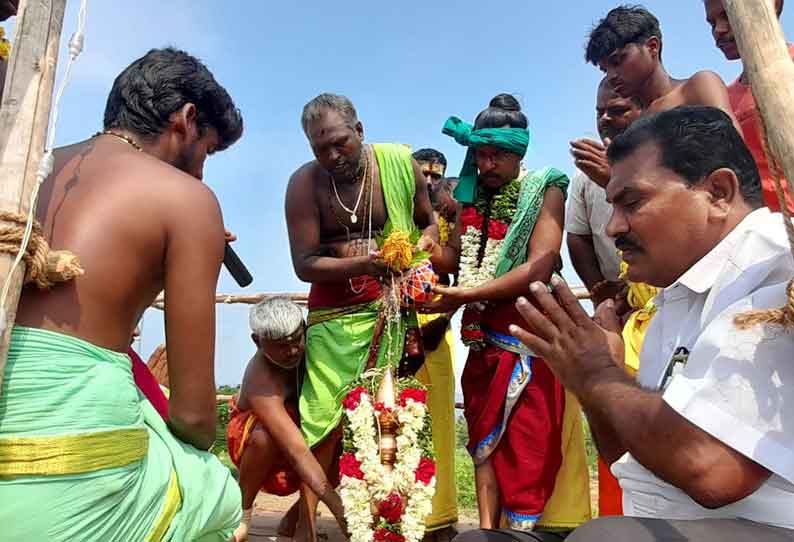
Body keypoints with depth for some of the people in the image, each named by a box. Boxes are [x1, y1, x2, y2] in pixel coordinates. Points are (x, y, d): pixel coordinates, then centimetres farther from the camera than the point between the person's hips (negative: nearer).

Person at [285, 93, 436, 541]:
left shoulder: (400, 163, -1)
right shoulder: (304, 183, -5)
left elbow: (429, 221, 13)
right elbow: (304, 264, -9)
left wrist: (427, 241, -10)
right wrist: (360, 264, -23)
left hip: (395, 304, 2)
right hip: (335, 311, -1)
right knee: (327, 418, -3)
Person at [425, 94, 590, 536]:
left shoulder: (545, 191, -3)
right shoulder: (471, 196, 12)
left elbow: (538, 269, -15)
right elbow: (458, 262, 11)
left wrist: (466, 296, -18)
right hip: (483, 338, 5)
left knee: (530, 443, 0)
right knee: (484, 437, 7)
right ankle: (487, 531, 17)